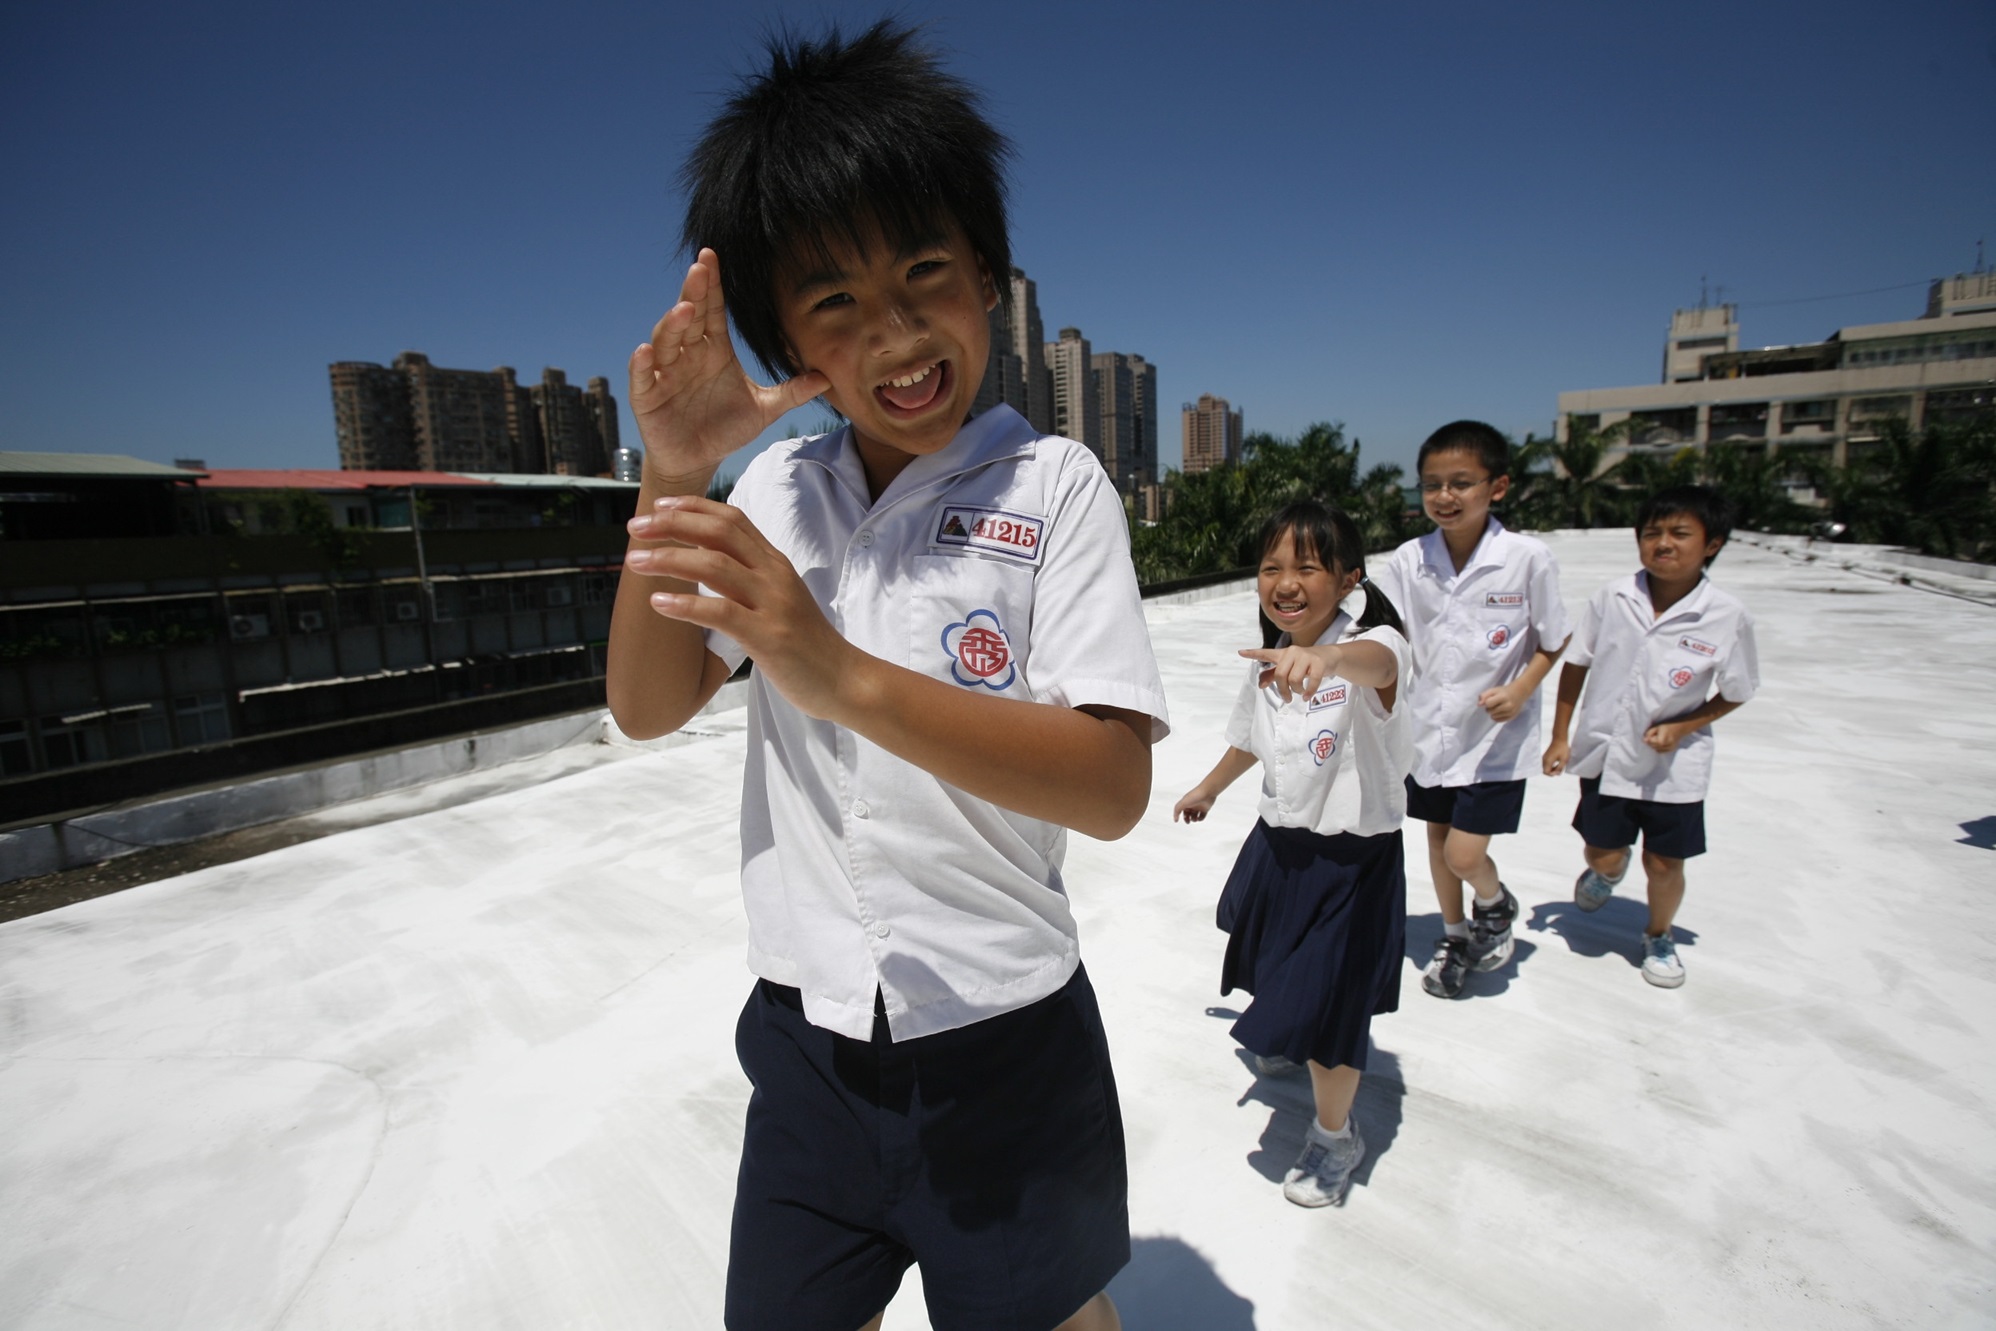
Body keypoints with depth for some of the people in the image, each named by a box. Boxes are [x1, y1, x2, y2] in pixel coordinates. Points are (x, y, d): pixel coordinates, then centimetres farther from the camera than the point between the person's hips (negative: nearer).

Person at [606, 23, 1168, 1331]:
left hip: (1001, 1051, -3)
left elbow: (1113, 787, -21)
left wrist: (845, 676, -34)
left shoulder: (1051, 482, -12)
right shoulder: (780, 488, 1)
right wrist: (673, 478, -16)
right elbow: (646, 709, -3)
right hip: (804, 1042, 4)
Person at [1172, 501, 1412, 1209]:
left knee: (1325, 1007, 2)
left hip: (1352, 858, -6)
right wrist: (1208, 788, 31)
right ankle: (1284, 1042, 63)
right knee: (1277, 974, 28)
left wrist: (1325, 656, -73)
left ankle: (1333, 1136, 33)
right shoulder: (1268, 665, -3)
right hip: (1279, 842, 7)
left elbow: (1377, 662, -50)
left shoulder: (1369, 642, -23)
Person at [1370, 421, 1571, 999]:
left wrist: (1520, 691, -18)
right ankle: (1454, 935, 42)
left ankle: (1496, 906, 31)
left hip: (1496, 735, -3)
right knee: (1438, 837, 17)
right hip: (1428, 727, 4)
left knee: (1465, 853, -5)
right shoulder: (1407, 561, -7)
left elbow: (1553, 642, -2)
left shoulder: (1527, 557, -14)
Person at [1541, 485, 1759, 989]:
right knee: (1602, 853, 10)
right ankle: (1608, 871, 49)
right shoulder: (1613, 597, -9)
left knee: (1664, 863, 9)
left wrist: (1681, 727, -16)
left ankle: (1658, 937, 38)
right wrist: (1560, 736, 1)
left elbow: (1735, 693, -1)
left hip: (1675, 764, -1)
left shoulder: (1728, 617, -13)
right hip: (1605, 753, 1)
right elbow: (1576, 664, 0)